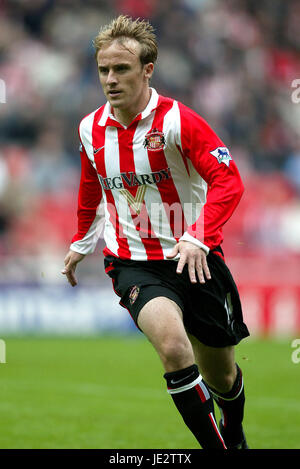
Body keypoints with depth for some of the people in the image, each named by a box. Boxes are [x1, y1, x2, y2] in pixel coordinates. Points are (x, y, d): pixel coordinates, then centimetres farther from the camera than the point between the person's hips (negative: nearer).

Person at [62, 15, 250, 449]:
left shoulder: (178, 120, -13)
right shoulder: (90, 129, 2)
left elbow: (228, 181, -18)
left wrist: (198, 238, -31)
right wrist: (81, 242, 32)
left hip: (193, 259, -1)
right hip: (133, 263, 1)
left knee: (221, 376, 11)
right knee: (173, 344, -29)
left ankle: (234, 434, 45)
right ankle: (215, 446, -17)